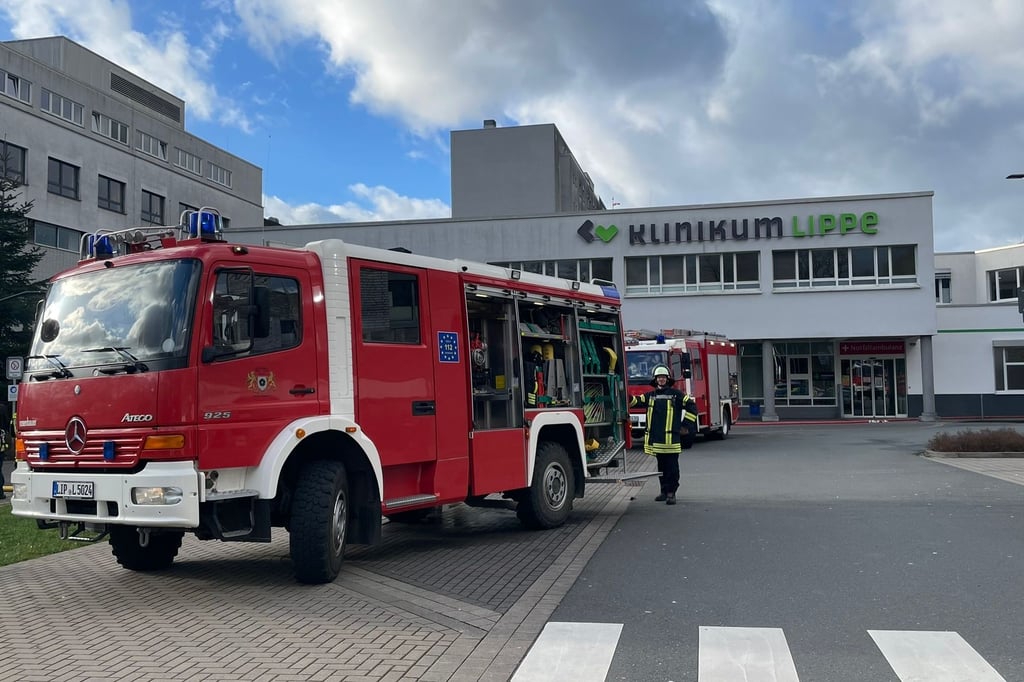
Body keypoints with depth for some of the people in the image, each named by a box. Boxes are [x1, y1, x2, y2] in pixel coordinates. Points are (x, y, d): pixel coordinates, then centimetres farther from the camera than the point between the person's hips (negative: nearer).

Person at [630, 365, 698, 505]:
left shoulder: (676, 394, 3)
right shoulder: (650, 396, 14)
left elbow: (692, 406, 4)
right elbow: (636, 401, 4)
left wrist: (686, 425, 0)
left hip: (671, 438, -4)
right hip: (656, 438, 4)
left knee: (671, 466, -4)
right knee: (661, 466, 12)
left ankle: (671, 493, -1)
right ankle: (664, 491, 21)